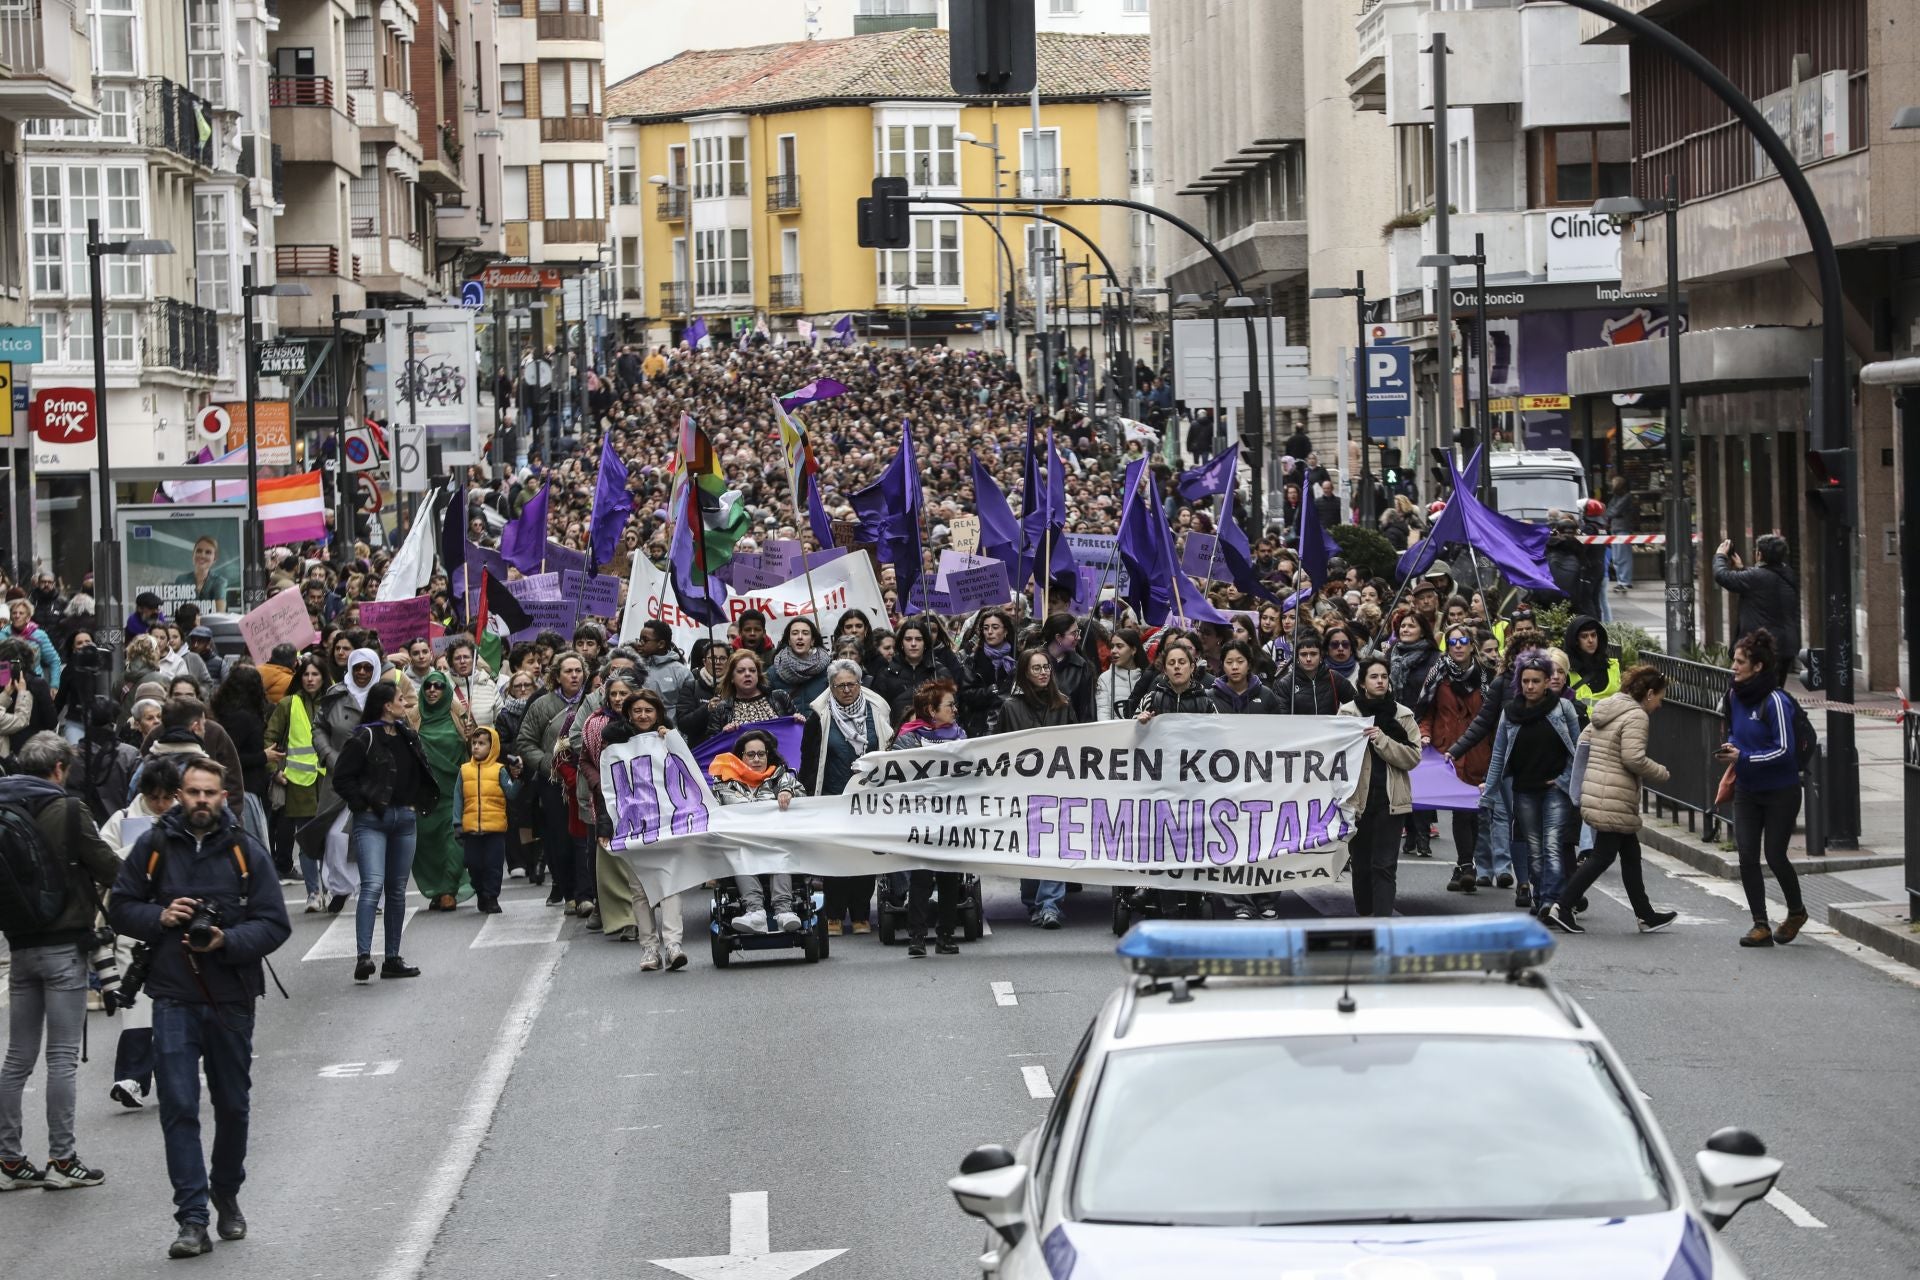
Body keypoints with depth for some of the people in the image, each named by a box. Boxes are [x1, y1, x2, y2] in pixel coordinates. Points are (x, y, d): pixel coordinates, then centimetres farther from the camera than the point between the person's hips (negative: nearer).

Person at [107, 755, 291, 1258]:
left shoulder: (246, 851, -1)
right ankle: (192, 1220, -9)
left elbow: (275, 924, -3)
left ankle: (227, 1195, 36)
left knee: (233, 1104, 13)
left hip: (233, 998, 1)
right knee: (179, 1107, -9)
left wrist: (227, 941, -19)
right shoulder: (154, 846, 0)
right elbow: (120, 908, 8)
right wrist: (159, 917, -11)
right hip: (174, 997, -1)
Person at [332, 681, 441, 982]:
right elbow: (342, 778, -10)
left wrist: (416, 805, 11)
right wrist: (363, 804, -12)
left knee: (397, 890, 10)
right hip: (372, 821, -7)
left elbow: (421, 774, 24)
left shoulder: (408, 736, 12)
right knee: (373, 886, -18)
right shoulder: (364, 738, -9)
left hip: (405, 821, 7)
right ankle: (364, 956, -24)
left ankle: (392, 959, 16)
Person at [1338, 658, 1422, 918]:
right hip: (1357, 797, 1)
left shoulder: (1403, 716, 4)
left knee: (1384, 865, -6)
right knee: (1360, 863, 11)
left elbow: (1413, 756, -4)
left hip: (1390, 799, -1)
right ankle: (1363, 915, 24)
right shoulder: (1348, 713, 2)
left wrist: (1382, 741, -14)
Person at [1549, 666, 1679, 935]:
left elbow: (1583, 741, 19)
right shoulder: (1636, 716, -13)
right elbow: (1634, 758, -22)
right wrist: (1661, 772, -7)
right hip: (1614, 798, -10)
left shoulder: (1606, 710, 15)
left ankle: (1645, 915, 20)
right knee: (1603, 856, -3)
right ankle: (1563, 907, -4)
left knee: (1630, 854, 15)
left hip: (1593, 790, 10)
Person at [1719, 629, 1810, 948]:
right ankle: (1760, 926, 2)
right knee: (1747, 855, -4)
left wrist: (1743, 757, -24)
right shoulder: (1735, 696, 2)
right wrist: (1730, 748, -3)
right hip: (1747, 791, 6)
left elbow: (1784, 750, -22)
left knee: (1774, 855, 0)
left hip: (1780, 792, -6)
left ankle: (1796, 912, 27)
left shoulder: (1775, 701, -20)